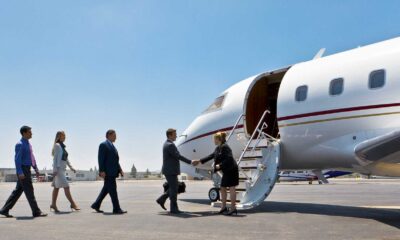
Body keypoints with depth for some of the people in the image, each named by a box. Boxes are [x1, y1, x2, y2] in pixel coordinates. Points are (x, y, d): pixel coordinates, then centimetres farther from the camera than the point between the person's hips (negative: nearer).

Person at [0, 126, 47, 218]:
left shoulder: (28, 144, 16)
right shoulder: (20, 144, -13)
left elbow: (32, 158, 23)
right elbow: (17, 159, -18)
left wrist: (36, 169, 21)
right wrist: (20, 172, -24)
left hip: (27, 170, 9)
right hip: (23, 170, -9)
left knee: (18, 190, 12)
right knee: (29, 191, -4)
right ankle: (36, 212, 2)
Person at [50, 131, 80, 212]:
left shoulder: (62, 146, 17)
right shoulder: (57, 145, -8)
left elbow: (66, 158, 20)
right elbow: (55, 158, -12)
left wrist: (71, 167, 14)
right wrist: (55, 169, -17)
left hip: (62, 169, 9)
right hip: (58, 169, -9)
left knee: (56, 187, 10)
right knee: (66, 187, -8)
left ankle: (53, 204, 14)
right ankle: (73, 204, -6)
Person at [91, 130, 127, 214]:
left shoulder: (112, 146, 21)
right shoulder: (103, 145, -7)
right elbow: (101, 159, -14)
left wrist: (120, 170, 13)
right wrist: (102, 171, -20)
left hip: (112, 172, 10)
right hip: (107, 172, -10)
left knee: (106, 189, 15)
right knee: (113, 190, -8)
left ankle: (96, 205, 25)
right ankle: (116, 209, -5)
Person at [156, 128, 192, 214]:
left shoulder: (167, 144, 14)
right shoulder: (170, 145, -18)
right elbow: (178, 156, -20)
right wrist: (190, 162, -15)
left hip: (170, 170, 10)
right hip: (170, 171, -10)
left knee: (173, 188, 17)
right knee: (174, 189, -3)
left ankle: (161, 199, 21)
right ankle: (174, 209, 4)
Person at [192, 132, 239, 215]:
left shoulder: (225, 147, -17)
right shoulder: (218, 148, 12)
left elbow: (229, 158, -24)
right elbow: (211, 156, 19)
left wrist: (220, 165, -21)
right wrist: (199, 161, 21)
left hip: (231, 170, -10)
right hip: (226, 171, 10)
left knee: (231, 188, -5)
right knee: (223, 188, 12)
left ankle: (233, 208, 1)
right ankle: (224, 207, 21)